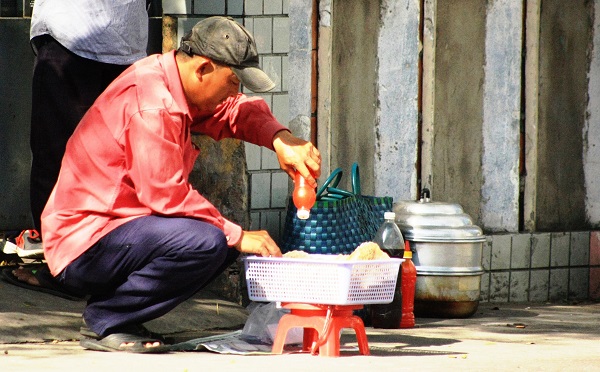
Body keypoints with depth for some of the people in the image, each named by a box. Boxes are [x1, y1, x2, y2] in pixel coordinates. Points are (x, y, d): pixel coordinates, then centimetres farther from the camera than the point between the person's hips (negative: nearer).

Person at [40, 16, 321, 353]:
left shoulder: (173, 85, 9)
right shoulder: (151, 104, -22)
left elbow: (238, 111, 19)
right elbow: (166, 195, -24)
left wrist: (280, 139, -3)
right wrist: (237, 236, -16)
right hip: (83, 244, -11)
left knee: (229, 240, 7)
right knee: (205, 242, -29)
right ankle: (104, 322, -13)